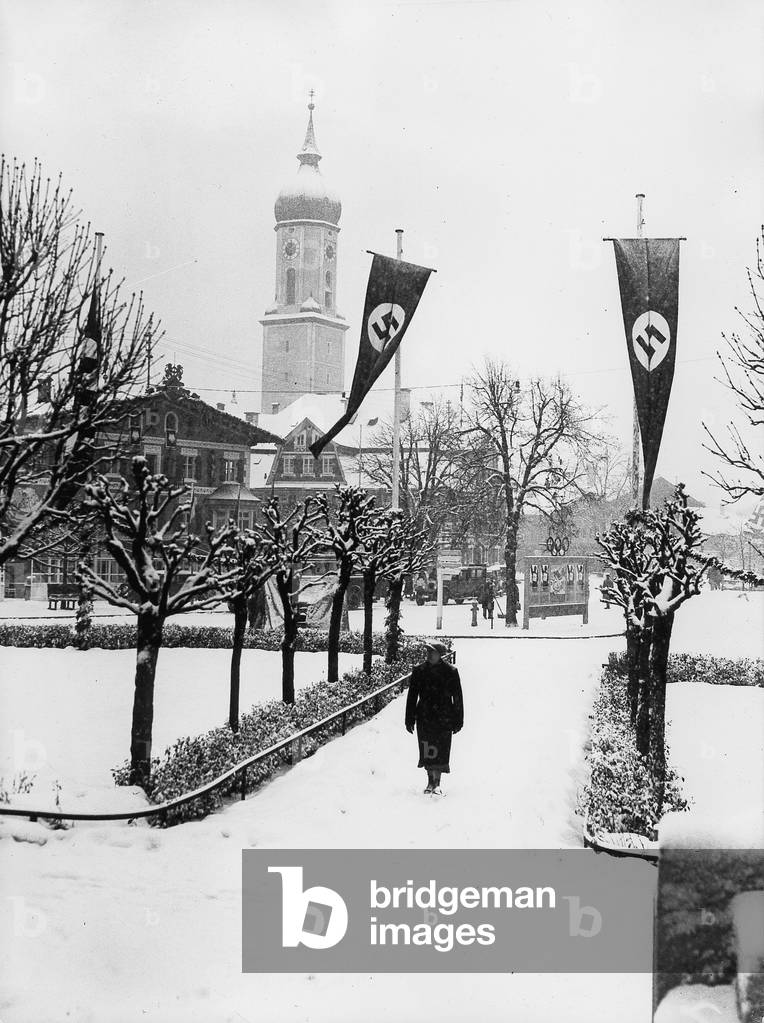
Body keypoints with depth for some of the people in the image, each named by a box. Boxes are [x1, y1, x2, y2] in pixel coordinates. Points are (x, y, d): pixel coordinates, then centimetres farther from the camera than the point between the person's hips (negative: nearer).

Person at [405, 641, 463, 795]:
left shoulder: (450, 671, -3)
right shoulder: (419, 670, 1)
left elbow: (457, 698, 2)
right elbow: (412, 696, 6)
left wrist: (458, 720, 1)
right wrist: (410, 719, 4)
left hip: (444, 718, -2)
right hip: (424, 717, 2)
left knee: (441, 751, -4)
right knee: (427, 751, 5)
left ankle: (437, 783, 4)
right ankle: (431, 781, 18)